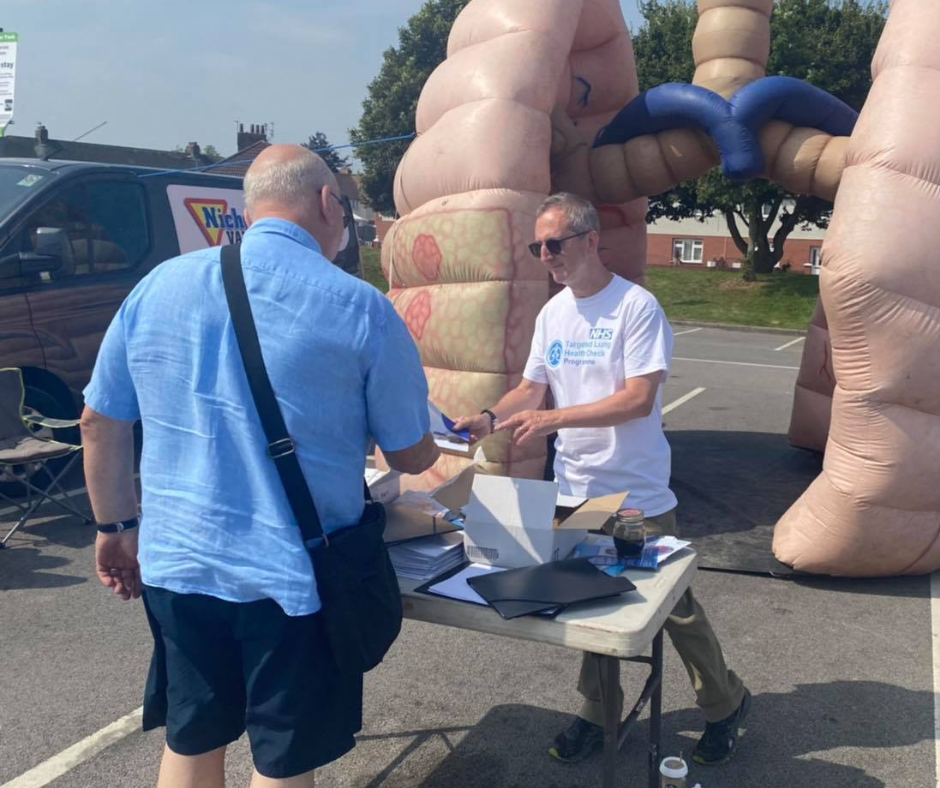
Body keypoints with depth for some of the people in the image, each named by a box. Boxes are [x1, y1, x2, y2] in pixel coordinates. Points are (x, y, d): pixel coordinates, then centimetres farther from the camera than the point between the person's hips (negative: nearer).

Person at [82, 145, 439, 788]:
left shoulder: (158, 286, 1)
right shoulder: (360, 308, -11)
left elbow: (100, 423, 8)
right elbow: (412, 456, -3)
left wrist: (118, 527, 20)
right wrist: (437, 449, 20)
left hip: (176, 565, 5)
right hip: (295, 575, -4)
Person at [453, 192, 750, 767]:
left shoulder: (636, 306, -13)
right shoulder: (552, 314, 7)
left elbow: (639, 397, -20)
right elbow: (533, 387, 12)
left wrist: (554, 419, -25)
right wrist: (490, 419, -7)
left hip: (638, 495, -5)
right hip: (574, 491, 6)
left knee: (674, 605, 7)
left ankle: (725, 704, 31)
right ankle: (598, 714, 33)